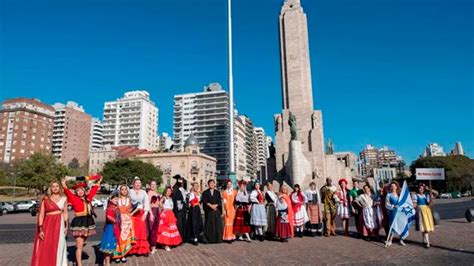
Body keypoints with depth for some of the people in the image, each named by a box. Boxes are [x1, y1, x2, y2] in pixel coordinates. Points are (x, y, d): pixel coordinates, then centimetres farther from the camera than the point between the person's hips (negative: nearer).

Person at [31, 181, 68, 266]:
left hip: (60, 225, 2)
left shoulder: (63, 198, 6)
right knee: (44, 248, -3)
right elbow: (41, 215, -5)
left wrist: (66, 226, 7)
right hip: (47, 225, -2)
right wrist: (40, 229, -11)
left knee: (58, 247, 7)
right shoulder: (45, 199, -3)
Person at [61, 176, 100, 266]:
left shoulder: (87, 198, 8)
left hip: (87, 222, 5)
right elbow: (68, 193, -22)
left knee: (81, 244, 15)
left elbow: (93, 190, 21)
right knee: (79, 246, -4)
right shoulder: (74, 199, -6)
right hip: (78, 223, -5)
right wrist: (64, 186, -38)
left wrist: (98, 182, 30)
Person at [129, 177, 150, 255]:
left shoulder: (143, 192, 11)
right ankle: (132, 249, 9)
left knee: (142, 231, 0)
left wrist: (145, 213, -4)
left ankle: (143, 249, 7)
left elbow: (146, 203, 6)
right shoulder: (130, 192, 2)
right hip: (132, 214, -2)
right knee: (133, 231, -2)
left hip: (141, 214, 2)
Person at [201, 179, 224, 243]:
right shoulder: (205, 192, 6)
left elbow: (219, 201, 4)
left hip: (217, 210, 2)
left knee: (217, 225, -3)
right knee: (209, 225, -3)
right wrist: (210, 205, -17)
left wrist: (215, 205, -14)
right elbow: (205, 201, -5)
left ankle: (217, 238, 3)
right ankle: (209, 239, 3)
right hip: (208, 211, -2)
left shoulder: (217, 192, 12)